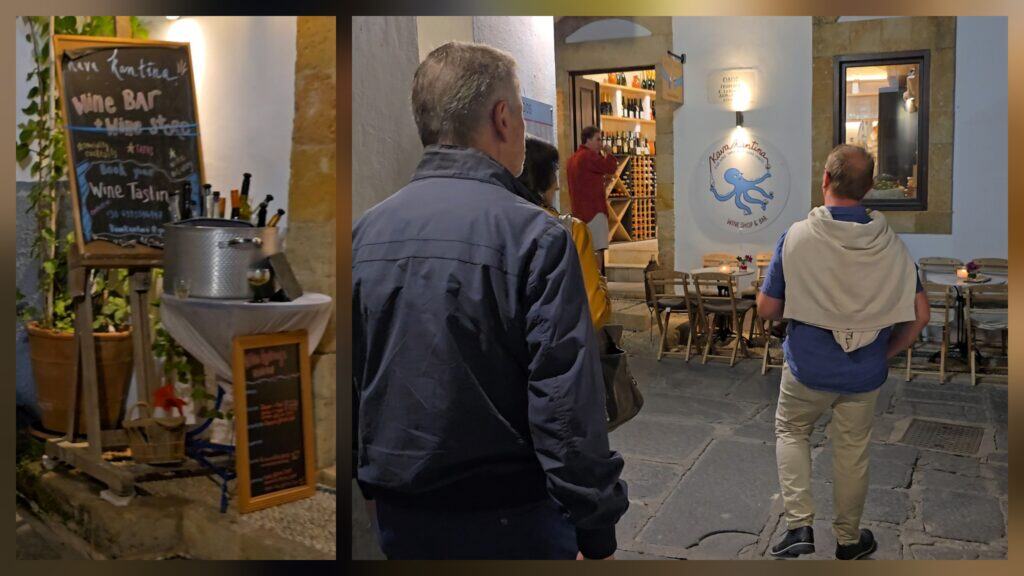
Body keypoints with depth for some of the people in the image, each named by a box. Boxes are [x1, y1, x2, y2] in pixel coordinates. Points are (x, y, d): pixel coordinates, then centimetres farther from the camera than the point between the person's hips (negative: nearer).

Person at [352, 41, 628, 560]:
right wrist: (597, 536, -11)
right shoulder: (534, 235, -17)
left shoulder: (365, 231, 0)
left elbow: (348, 380, 8)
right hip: (508, 517, -5)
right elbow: (569, 405, -21)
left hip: (399, 517, 5)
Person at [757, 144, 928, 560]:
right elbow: (920, 314, -5)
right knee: (852, 450, 18)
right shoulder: (890, 243, -8)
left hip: (809, 366, -2)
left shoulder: (797, 236, -16)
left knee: (790, 431, 22)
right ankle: (848, 540, 35)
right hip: (865, 371, 2)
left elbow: (767, 309, -11)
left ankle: (799, 524, 12)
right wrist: (888, 352, 9)